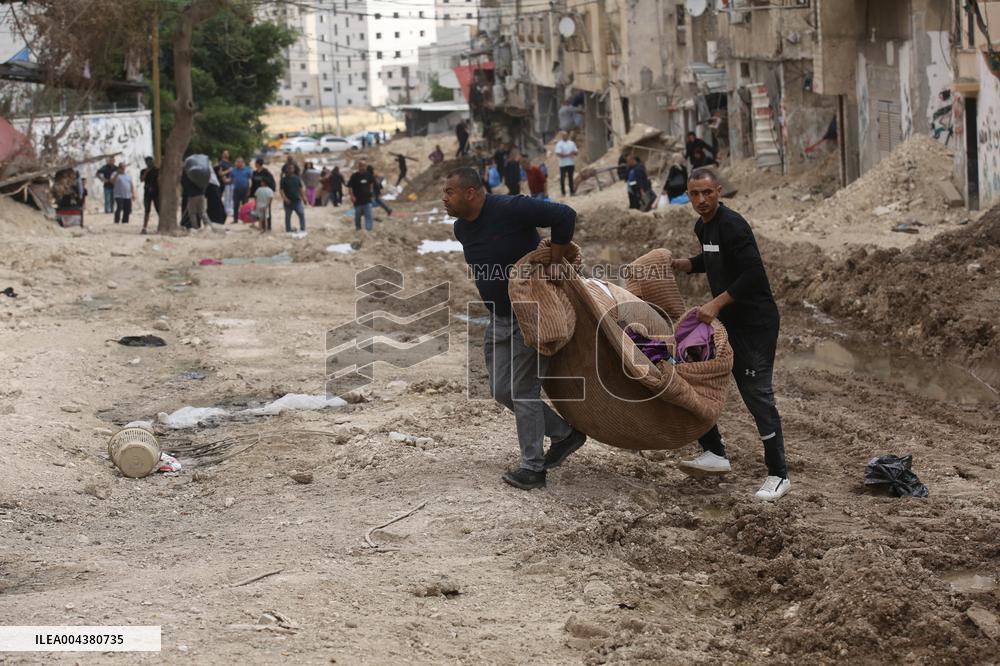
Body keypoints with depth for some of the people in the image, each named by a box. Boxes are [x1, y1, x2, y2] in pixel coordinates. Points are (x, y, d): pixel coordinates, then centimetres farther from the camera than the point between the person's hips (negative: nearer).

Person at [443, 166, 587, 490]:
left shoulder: (508, 209, -23)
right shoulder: (462, 228, 3)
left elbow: (565, 216, -26)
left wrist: (555, 263, -20)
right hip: (500, 317, 9)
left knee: (522, 390, -7)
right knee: (501, 390, 9)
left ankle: (532, 468, 2)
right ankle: (565, 434, 23)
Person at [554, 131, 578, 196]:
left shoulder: (572, 143, 12)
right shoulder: (559, 144, -4)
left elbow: (576, 152, 13)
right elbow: (558, 154, -14)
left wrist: (573, 153, -11)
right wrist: (567, 155, -18)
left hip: (571, 163, 5)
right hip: (563, 164, -5)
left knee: (570, 177, 9)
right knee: (562, 178, -2)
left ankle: (572, 191, 12)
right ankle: (563, 192, 2)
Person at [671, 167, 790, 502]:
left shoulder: (732, 225, -19)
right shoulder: (703, 227, 10)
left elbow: (753, 274, -25)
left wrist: (716, 304, -27)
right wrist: (679, 264, 12)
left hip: (756, 322, -9)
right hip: (726, 320, 9)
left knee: (757, 394, -10)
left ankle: (778, 476, -4)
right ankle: (715, 454, 18)